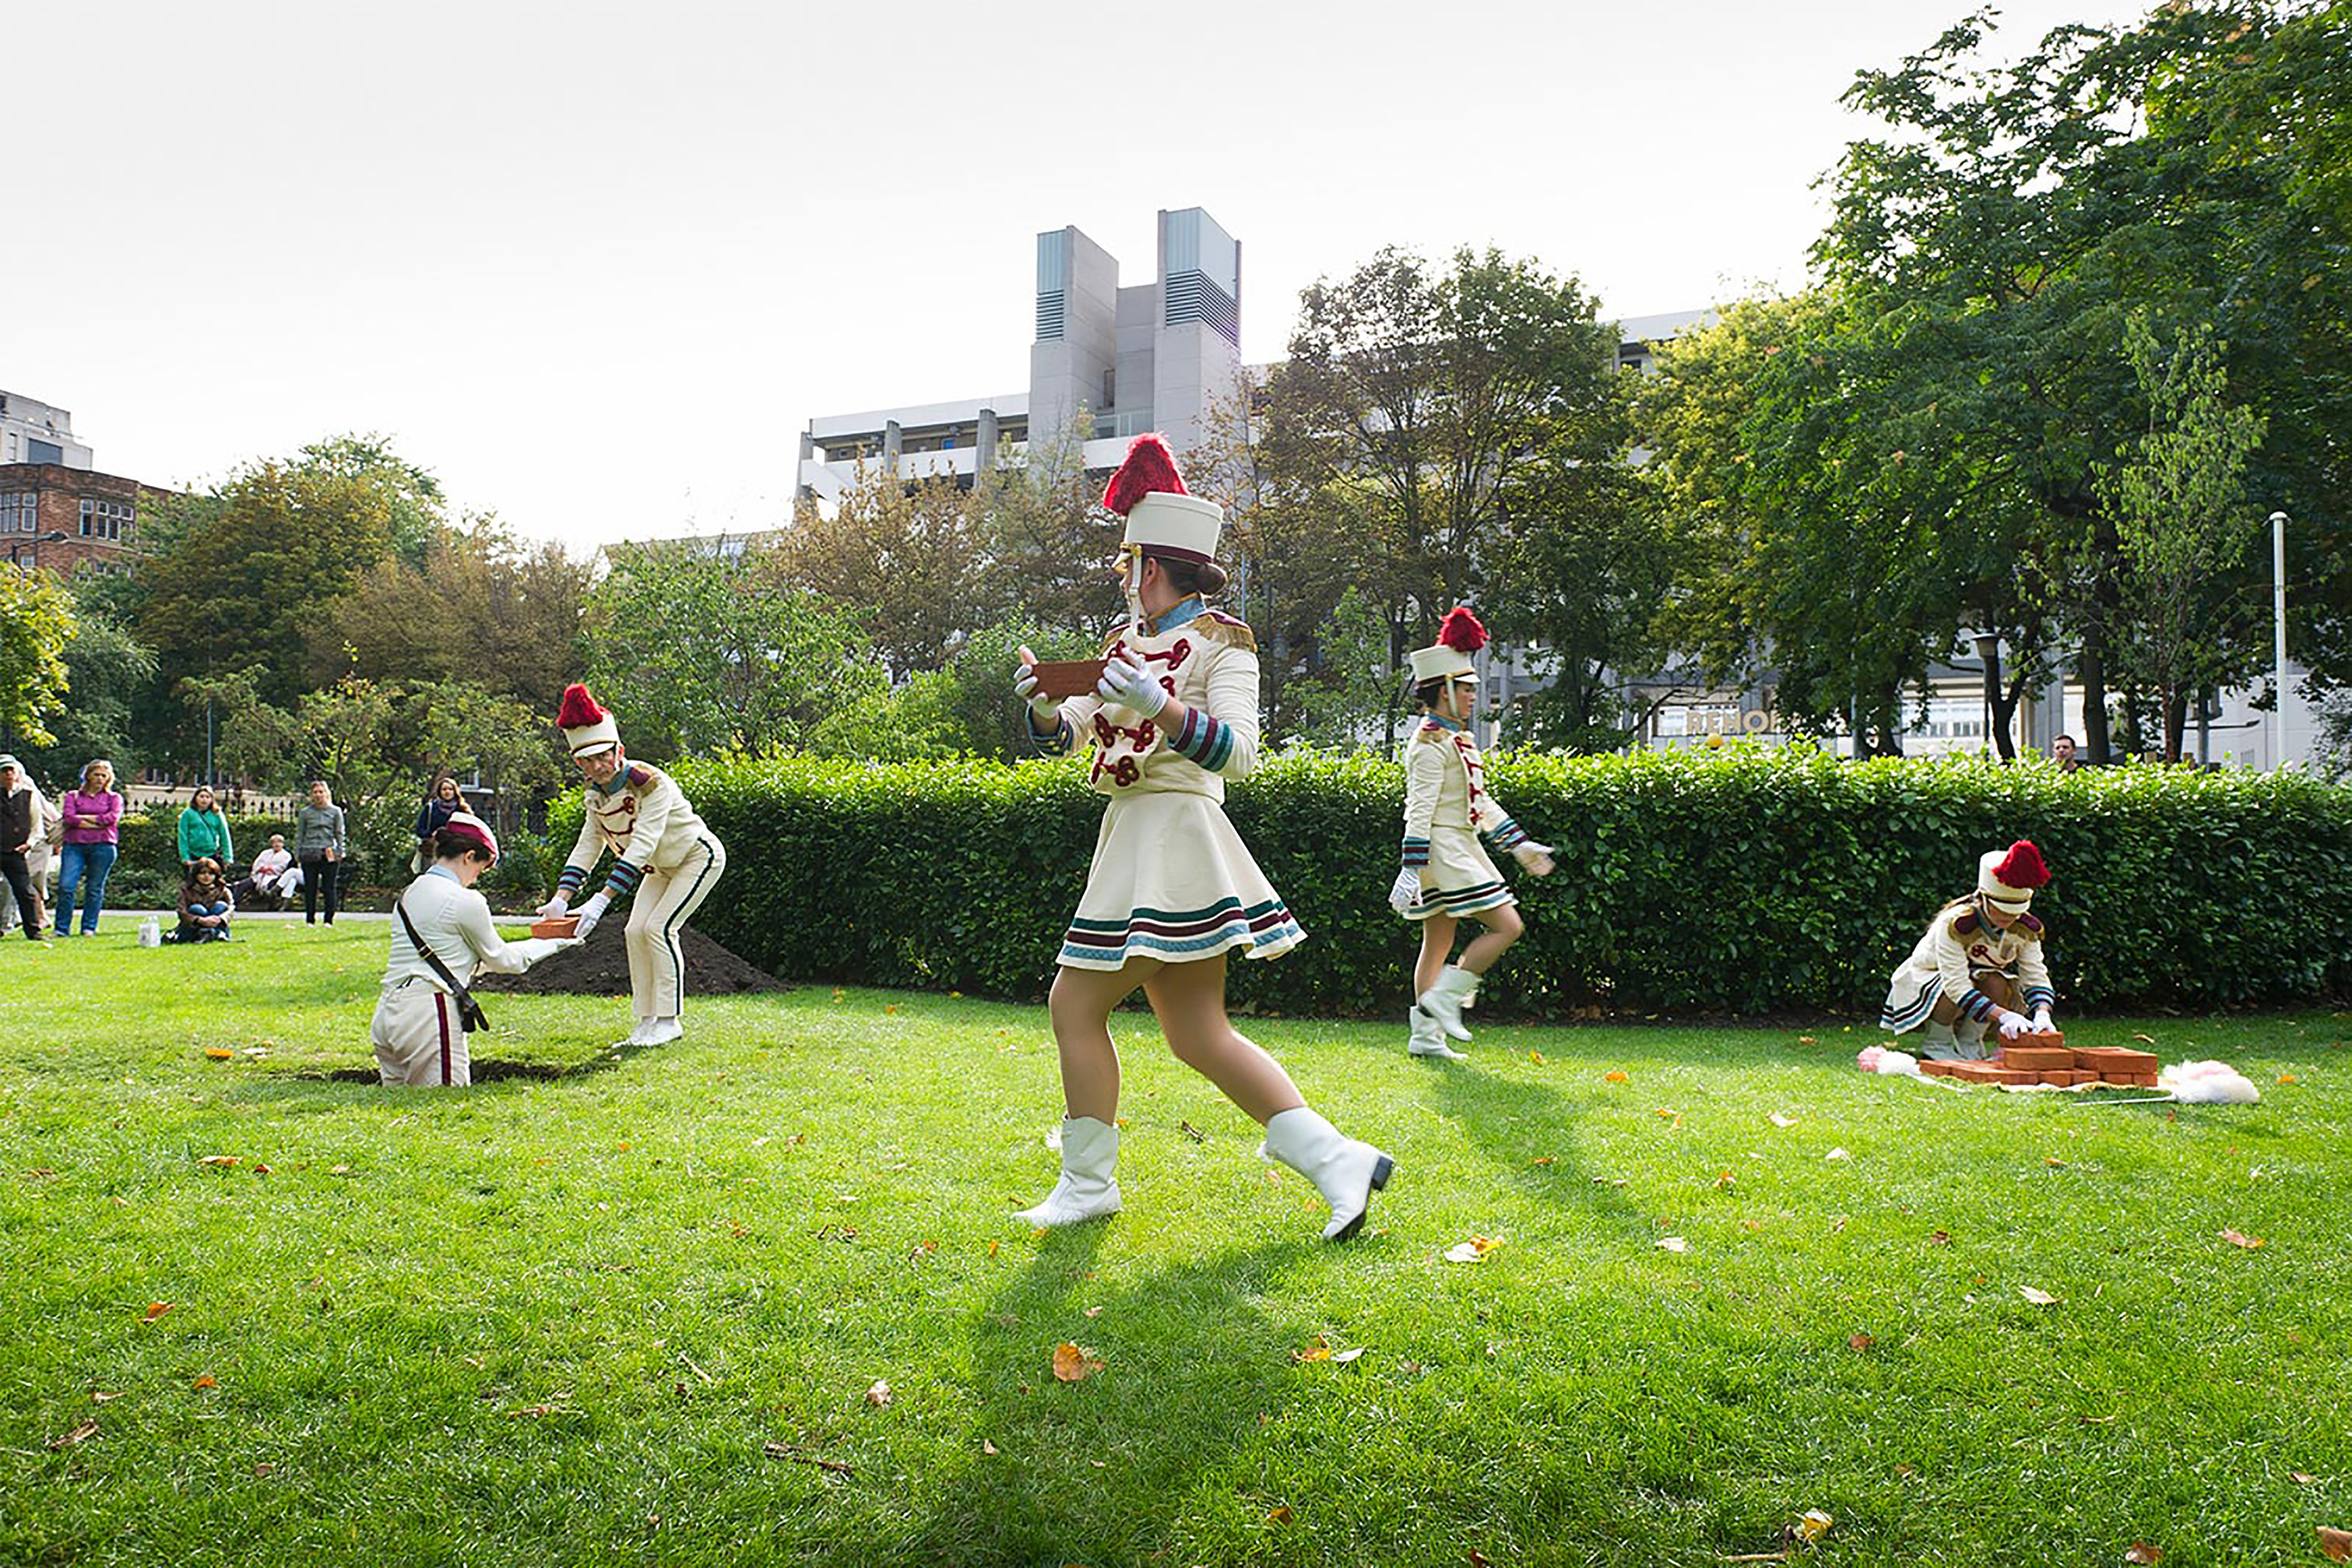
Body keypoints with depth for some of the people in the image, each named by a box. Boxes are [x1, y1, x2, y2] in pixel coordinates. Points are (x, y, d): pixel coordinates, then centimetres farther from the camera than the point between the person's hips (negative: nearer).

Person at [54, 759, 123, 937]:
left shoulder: (113, 798, 14)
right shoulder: (73, 796, 14)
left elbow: (113, 818, -5)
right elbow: (68, 817, -2)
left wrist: (83, 817, -3)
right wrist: (98, 823, -6)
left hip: (103, 847, 0)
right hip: (75, 845, 1)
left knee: (95, 889, 1)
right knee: (66, 886, -9)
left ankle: (89, 928, 8)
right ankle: (62, 928, -2)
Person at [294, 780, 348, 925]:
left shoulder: (335, 811, 8)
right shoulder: (305, 813, 8)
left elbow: (340, 834, 9)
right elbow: (299, 835, 10)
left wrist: (341, 852, 1)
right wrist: (297, 854, 3)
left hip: (330, 854, -1)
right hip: (309, 854, 1)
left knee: (329, 888, -2)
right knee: (310, 888, 2)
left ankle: (329, 920, 4)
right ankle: (310, 920, 9)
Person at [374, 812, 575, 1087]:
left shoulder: (408, 895, 15)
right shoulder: (465, 901, -9)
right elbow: (501, 959, 4)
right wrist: (551, 945, 18)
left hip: (387, 1013, 8)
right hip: (428, 1014, -8)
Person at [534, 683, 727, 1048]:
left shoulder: (652, 784, -32)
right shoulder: (596, 793, -7)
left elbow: (641, 846, -39)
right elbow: (587, 847, -9)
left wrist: (600, 901, -46)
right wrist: (561, 898, -24)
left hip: (699, 858, -8)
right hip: (661, 868, 8)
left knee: (659, 928, -18)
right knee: (637, 930, -4)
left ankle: (669, 1020, -9)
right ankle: (648, 1020, 4)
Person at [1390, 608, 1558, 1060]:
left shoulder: (1455, 739, 17)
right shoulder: (1432, 742, -15)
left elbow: (1481, 802, 22)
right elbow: (1420, 811, -21)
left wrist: (1521, 845, 22)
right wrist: (1411, 870, -25)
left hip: (1458, 850, 10)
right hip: (1444, 851, -10)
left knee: (1439, 943, 11)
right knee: (1507, 926, -10)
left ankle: (1426, 1036, 14)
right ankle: (1443, 998, -6)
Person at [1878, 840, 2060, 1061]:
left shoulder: (2026, 929, -15)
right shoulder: (1953, 924, -35)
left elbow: (2037, 977, -16)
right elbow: (1957, 985, -40)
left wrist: (2042, 1014, -38)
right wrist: (2003, 1016, -50)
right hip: (1926, 977, -5)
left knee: (1998, 984, -29)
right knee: (1954, 997, -38)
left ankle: (1969, 1042, -4)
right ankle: (1935, 1044, -7)